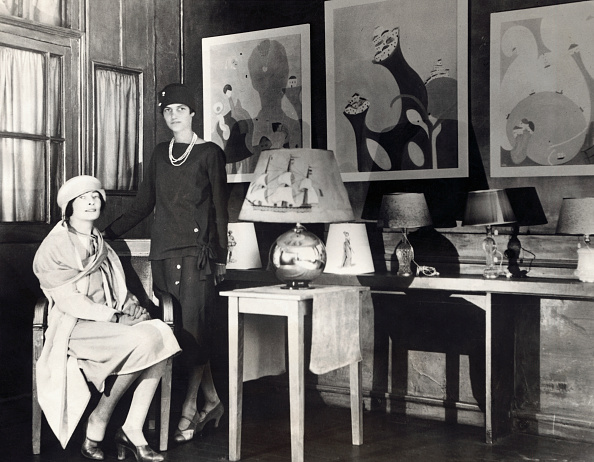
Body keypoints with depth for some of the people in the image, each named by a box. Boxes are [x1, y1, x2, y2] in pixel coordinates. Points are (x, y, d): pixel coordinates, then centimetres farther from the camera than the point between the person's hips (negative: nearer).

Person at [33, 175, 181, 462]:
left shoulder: (100, 245, 21)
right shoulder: (55, 247, -3)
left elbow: (119, 292, 22)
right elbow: (68, 300, -12)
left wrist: (135, 310, 1)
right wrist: (112, 316, -16)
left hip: (110, 323, 7)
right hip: (74, 328, -7)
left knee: (160, 334, -23)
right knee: (143, 341, -31)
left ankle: (133, 431, -21)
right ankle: (97, 425, -14)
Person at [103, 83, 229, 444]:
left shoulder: (210, 153, 3)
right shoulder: (161, 154, 17)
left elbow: (220, 209, 1)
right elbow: (143, 206, 17)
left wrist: (220, 257, -4)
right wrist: (106, 234, 10)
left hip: (196, 251, -5)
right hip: (163, 252, 5)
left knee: (194, 329, -8)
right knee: (177, 329, 4)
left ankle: (189, 411, -5)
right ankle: (212, 400, 15)